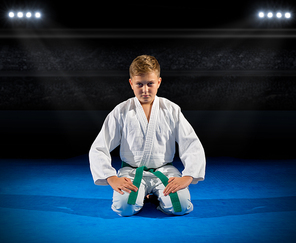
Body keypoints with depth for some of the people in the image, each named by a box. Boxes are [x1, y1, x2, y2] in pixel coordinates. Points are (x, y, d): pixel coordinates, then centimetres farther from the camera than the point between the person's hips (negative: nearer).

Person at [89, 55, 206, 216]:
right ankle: (140, 195, 7)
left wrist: (187, 177, -16)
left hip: (164, 170, 1)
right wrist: (112, 179, -17)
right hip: (131, 171, 0)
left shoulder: (171, 110, 3)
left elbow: (193, 146, -1)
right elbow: (98, 149, -2)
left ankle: (158, 195, 9)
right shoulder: (121, 112, 0)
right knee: (124, 207, -29)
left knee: (181, 206, -24)